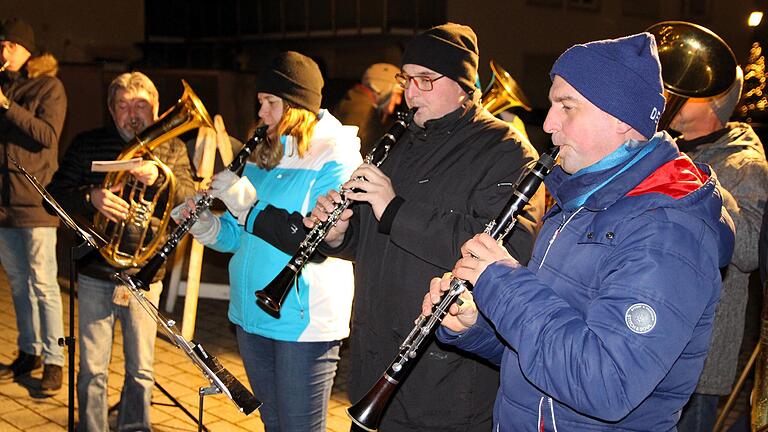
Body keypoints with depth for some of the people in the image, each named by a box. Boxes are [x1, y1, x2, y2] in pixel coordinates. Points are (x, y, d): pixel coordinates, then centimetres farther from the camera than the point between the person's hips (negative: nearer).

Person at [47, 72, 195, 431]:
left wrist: (159, 177, -25)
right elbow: (56, 193, -1)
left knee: (141, 371, 10)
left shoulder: (172, 149, 4)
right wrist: (90, 198, -21)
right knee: (92, 371, 6)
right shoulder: (87, 145, 2)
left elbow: (190, 202, -7)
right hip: (95, 276, 0)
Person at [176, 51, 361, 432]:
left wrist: (248, 205, -22)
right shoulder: (264, 154, 12)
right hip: (252, 312, 7)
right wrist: (206, 226, -5)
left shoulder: (335, 157, -12)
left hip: (305, 319, -7)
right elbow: (242, 235, 16)